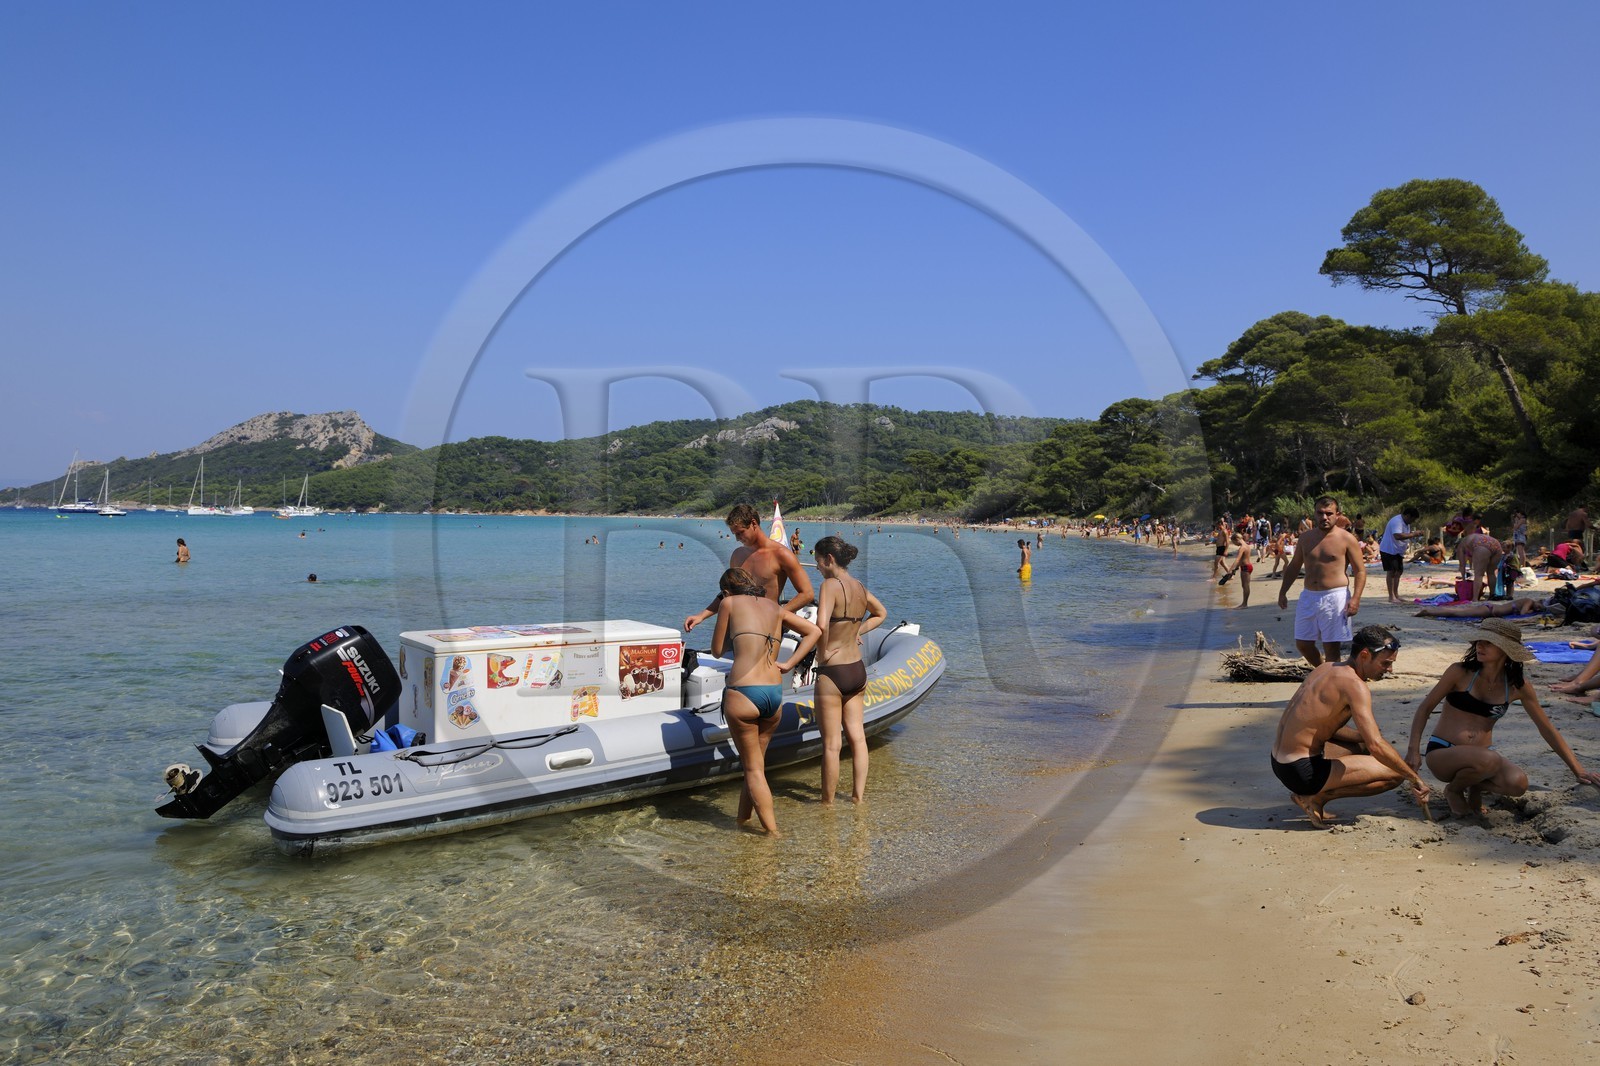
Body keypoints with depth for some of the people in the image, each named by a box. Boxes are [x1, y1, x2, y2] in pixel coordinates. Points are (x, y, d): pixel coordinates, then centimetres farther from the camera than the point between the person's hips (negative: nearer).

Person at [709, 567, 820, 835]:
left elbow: (717, 650, 10)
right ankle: (743, 819, 32)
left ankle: (771, 831, 6)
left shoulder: (729, 602, 5)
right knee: (756, 762, 20)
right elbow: (814, 631, 17)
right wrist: (789, 663, 11)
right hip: (775, 693, 5)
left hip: (742, 693, -5)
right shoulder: (775, 607, 18)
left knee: (753, 768, 6)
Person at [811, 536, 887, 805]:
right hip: (858, 670, 7)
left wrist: (822, 652, -16)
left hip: (832, 673, -7)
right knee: (857, 737, 14)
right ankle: (858, 796, 22)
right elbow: (881, 614, 25)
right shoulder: (861, 588, 5)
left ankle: (828, 803, 14)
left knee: (831, 744, 3)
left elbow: (821, 624, -32)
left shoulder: (830, 585, -17)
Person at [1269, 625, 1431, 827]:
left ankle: (1307, 792, 14)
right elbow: (1377, 746, -21)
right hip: (1302, 771, -9)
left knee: (1363, 746, 28)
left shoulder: (1326, 668, 11)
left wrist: (1363, 737, 7)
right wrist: (1415, 779, -9)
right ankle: (1317, 797, -4)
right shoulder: (1354, 685, -16)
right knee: (1395, 774, -4)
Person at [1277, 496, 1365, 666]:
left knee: (1331, 646, -2)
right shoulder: (1306, 538, 10)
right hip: (1308, 596, 5)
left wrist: (1356, 598, -17)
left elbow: (1360, 571, -5)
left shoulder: (1347, 539, -4)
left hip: (1334, 598, -5)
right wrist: (1282, 592, 11)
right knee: (1302, 643, 10)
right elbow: (1294, 567, 18)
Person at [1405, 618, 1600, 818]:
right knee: (1489, 760, -35)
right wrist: (1414, 749, -13)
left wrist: (1578, 770, 7)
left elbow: (1547, 729, 8)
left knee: (1518, 783, -29)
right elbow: (1426, 708, -3)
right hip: (1441, 754, -3)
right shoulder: (1460, 672, -10)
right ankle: (1453, 790, -2)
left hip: (1480, 757, 3)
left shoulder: (1517, 685, -1)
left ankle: (1476, 786, 6)